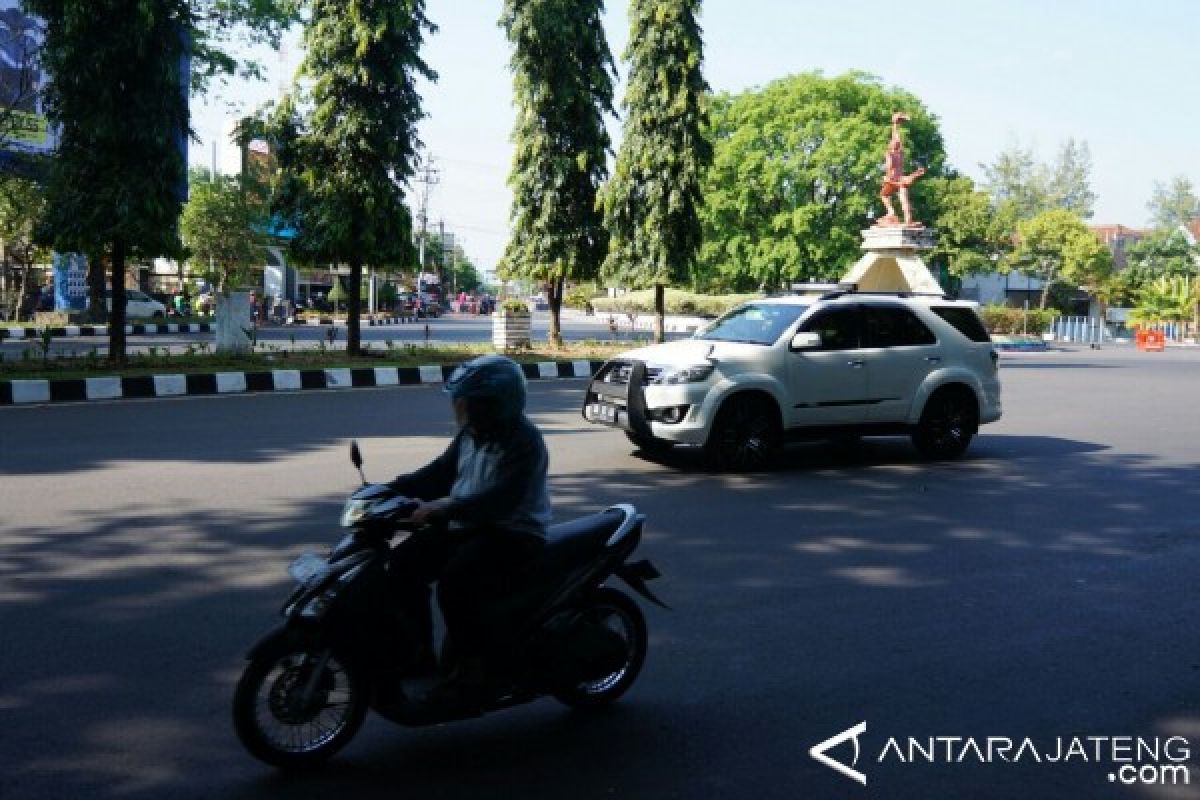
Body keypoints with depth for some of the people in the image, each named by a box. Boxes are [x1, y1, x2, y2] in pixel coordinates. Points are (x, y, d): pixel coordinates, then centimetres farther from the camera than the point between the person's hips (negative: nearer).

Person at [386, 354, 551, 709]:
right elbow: (441, 472, 16)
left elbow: (501, 498, -31)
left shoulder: (523, 441, -20)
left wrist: (446, 506, -39)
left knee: (454, 582, -31)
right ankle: (420, 651, 8)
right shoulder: (471, 433, 7)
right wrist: (393, 489, 3)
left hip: (513, 534, -9)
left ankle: (473, 670, -14)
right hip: (467, 525, 9)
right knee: (404, 562, -5)